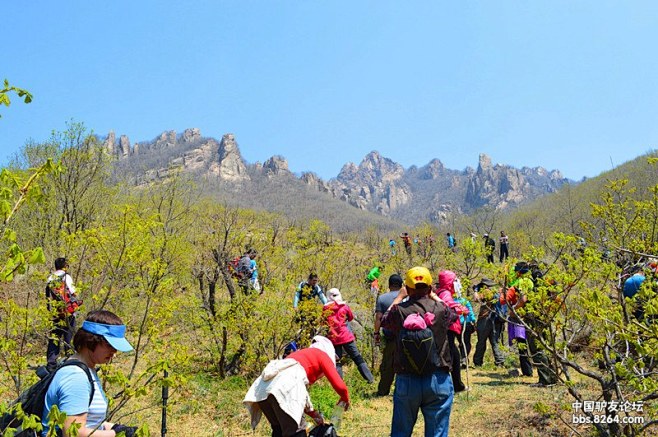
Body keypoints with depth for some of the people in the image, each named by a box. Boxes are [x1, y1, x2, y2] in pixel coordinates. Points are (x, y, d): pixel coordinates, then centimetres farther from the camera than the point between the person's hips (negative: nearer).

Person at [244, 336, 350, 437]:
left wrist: (313, 414, 48)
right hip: (285, 386, -7)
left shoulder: (300, 353, 39)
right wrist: (345, 399, 31)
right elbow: (340, 386, 11)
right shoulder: (323, 355, 20)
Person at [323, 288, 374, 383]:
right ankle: (370, 378, 8)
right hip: (346, 337, -1)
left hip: (333, 339, 1)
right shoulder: (345, 306, 1)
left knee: (337, 361, 8)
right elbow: (351, 318, 15)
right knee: (357, 358, 7)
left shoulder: (325, 309, 2)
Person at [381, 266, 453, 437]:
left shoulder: (399, 310, -10)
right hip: (438, 380, 0)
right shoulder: (440, 309, -7)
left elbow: (384, 321, 15)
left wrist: (399, 298, 23)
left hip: (406, 381, 0)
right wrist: (433, 296, 29)